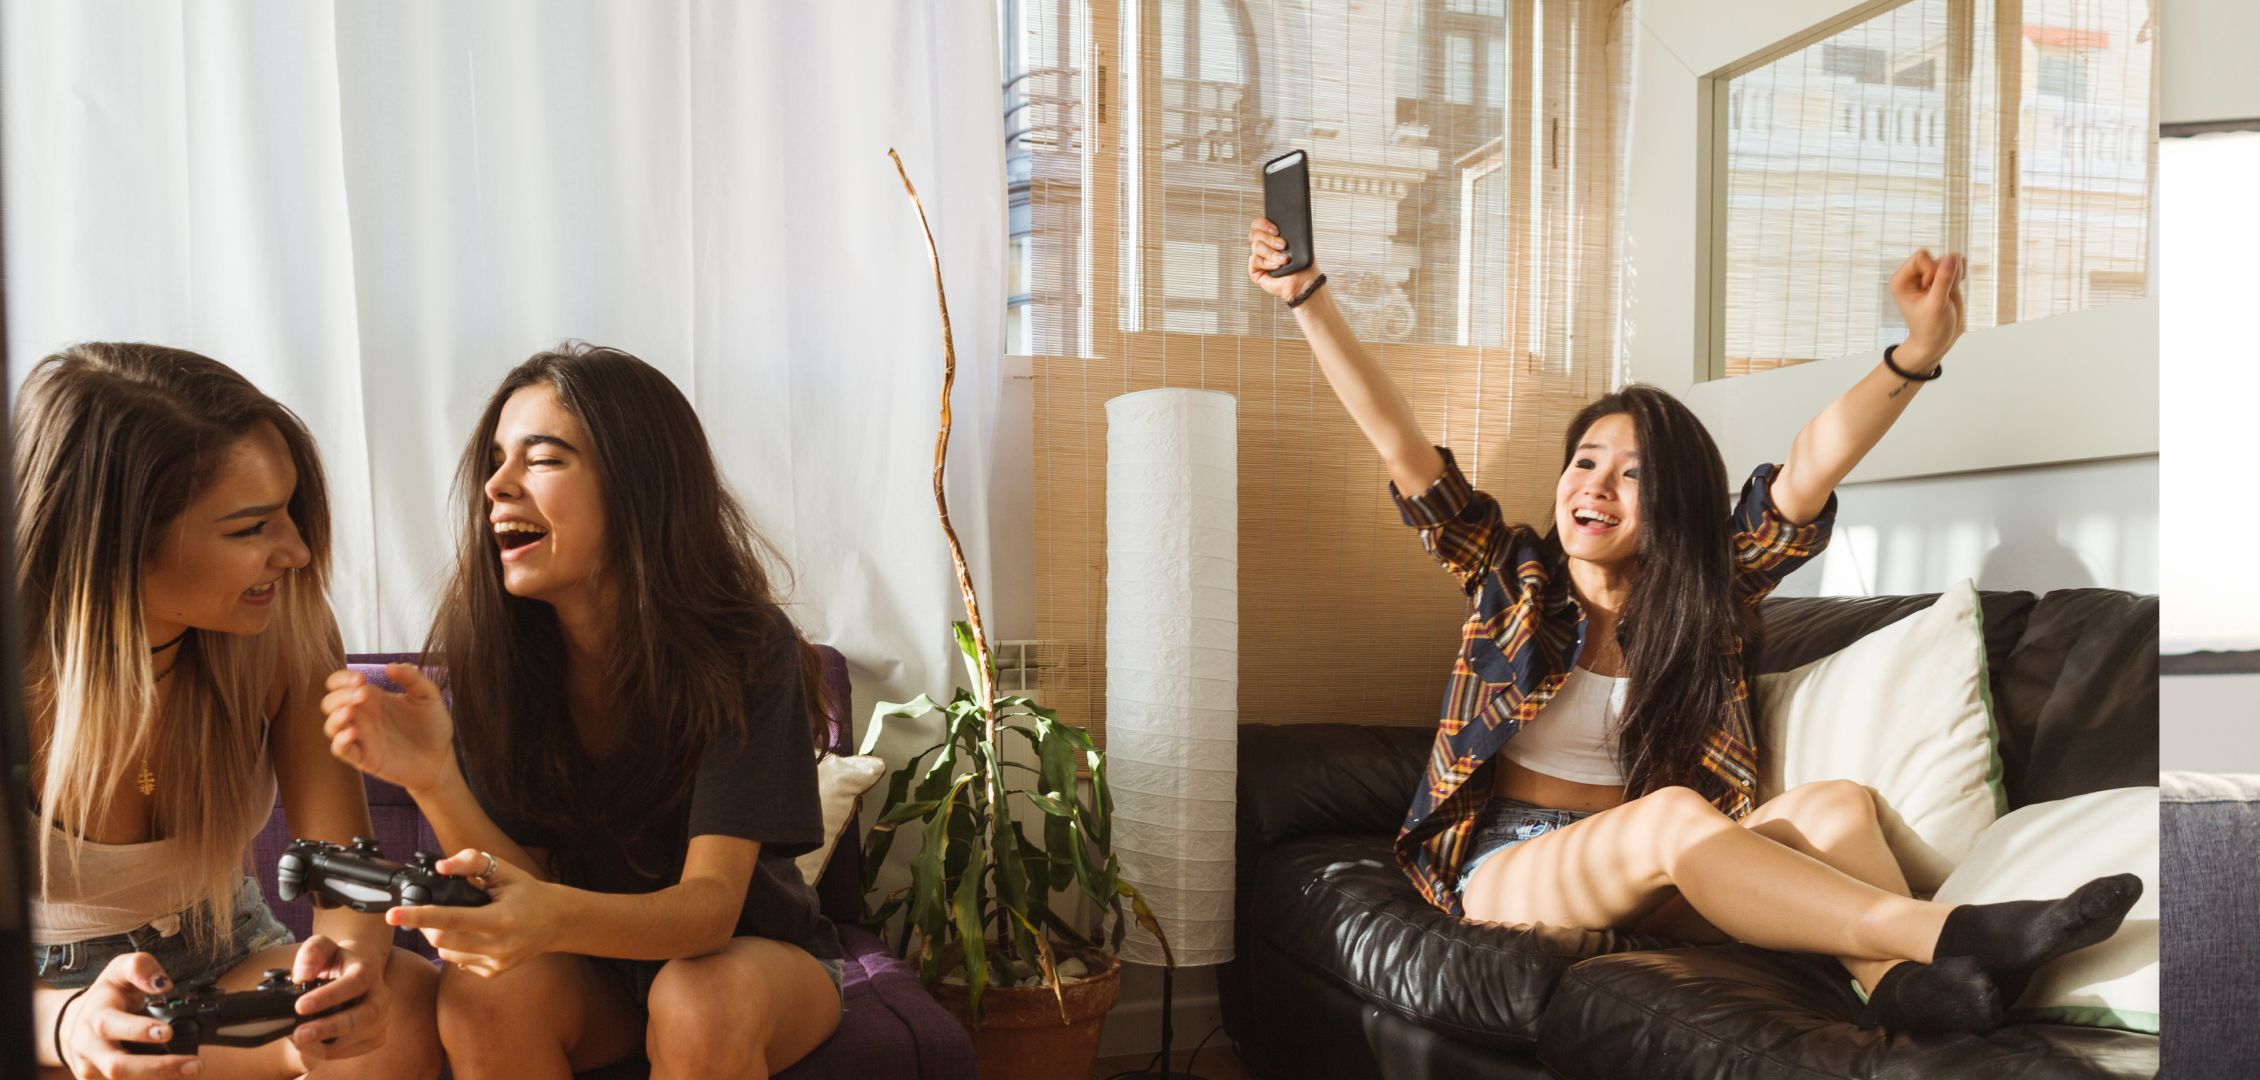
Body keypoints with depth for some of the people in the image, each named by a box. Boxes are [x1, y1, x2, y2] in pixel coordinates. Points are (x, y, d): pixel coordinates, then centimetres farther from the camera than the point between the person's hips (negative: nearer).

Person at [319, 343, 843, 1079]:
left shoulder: (748, 650, -23)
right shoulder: (489, 653, -12)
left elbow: (710, 904, -28)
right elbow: (523, 888, -14)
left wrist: (556, 917, -48)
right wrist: (435, 781, -34)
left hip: (752, 954, -3)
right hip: (591, 964, 3)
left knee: (702, 1003, -34)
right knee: (486, 989, -27)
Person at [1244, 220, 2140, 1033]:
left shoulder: (1713, 598, 9)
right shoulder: (1513, 578, 6)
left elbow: (1811, 470, -6)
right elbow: (1396, 438, -3)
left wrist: (1918, 352, -21)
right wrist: (1307, 296, -9)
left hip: (1650, 887, 3)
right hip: (1506, 867, -2)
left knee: (1837, 806, -24)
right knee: (1672, 817, -34)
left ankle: (1905, 992, -48)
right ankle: (1944, 931, -37)